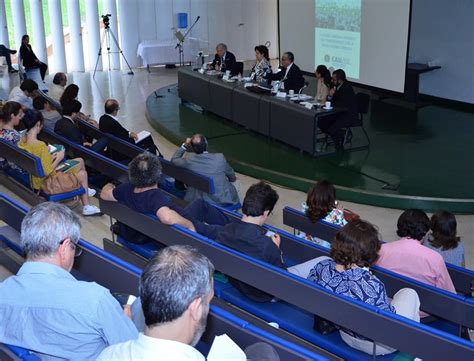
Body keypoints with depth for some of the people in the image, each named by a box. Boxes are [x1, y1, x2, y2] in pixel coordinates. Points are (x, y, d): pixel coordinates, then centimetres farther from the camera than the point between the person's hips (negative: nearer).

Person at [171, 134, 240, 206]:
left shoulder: (189, 159, -20)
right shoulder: (220, 158, -21)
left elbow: (173, 160, 4)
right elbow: (233, 178, 1)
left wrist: (184, 146, 4)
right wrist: (233, 178, 24)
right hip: (222, 200, 0)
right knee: (231, 186, 31)